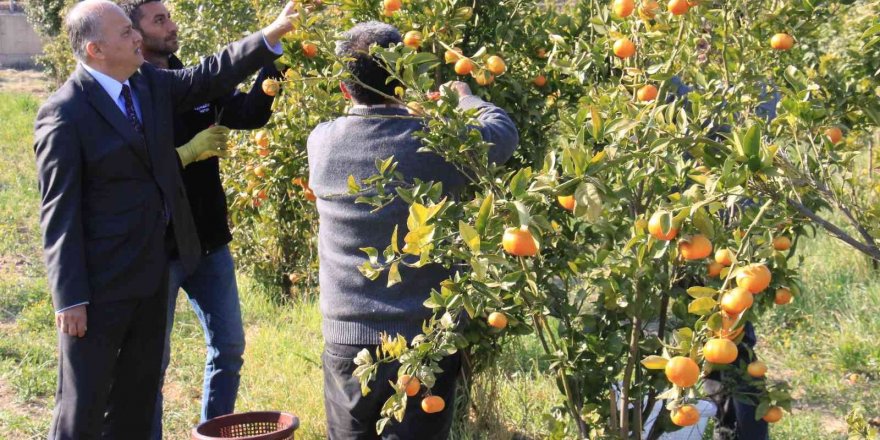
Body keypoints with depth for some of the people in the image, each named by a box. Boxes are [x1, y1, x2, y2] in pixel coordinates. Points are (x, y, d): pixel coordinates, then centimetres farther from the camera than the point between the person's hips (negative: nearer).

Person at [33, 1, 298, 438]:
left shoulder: (150, 82, 4)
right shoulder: (63, 114, -17)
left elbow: (210, 76, 12)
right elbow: (59, 212, -16)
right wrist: (69, 298, -16)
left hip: (152, 270, 8)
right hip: (101, 282, -8)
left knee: (138, 393, 18)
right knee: (84, 402, 3)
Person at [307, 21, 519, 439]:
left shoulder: (321, 142, -6)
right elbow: (505, 131, 7)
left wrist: (414, 110, 31)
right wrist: (464, 97, 26)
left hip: (346, 342, 2)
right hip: (427, 342, -2)